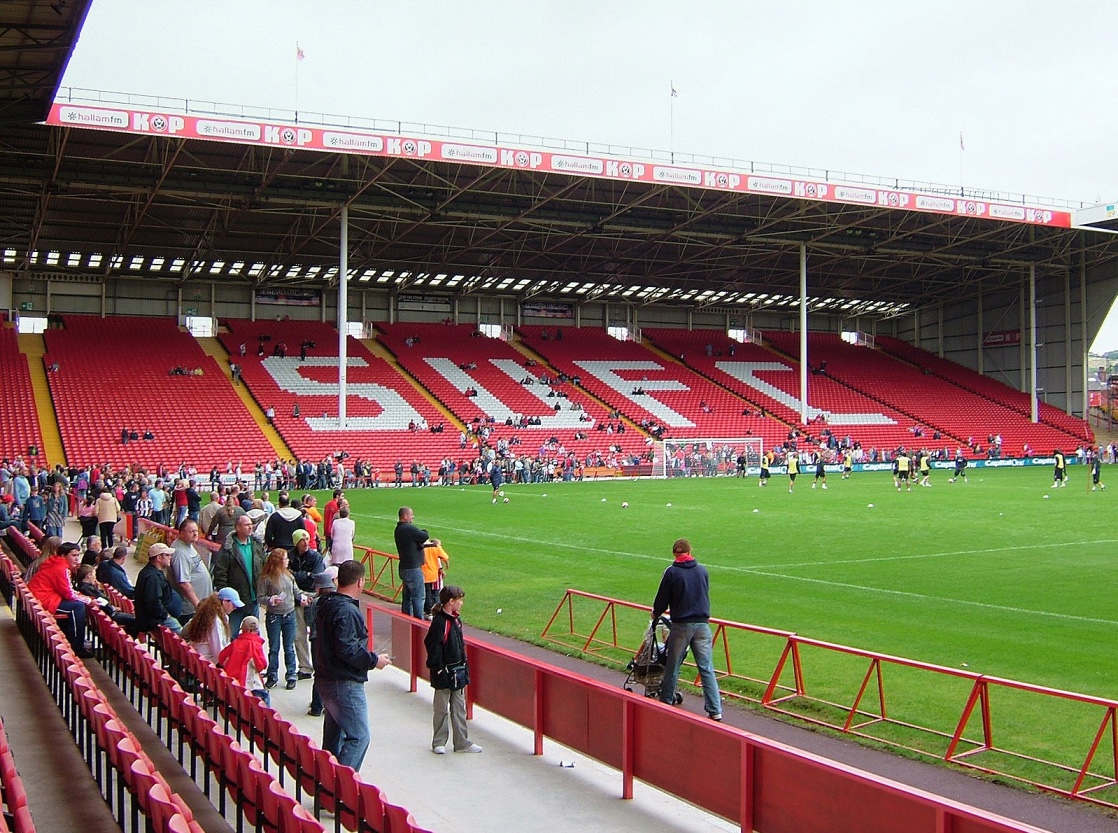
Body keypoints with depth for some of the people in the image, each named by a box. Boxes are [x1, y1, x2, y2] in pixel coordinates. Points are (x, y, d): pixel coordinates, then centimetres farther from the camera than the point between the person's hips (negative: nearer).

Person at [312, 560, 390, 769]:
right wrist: (374, 660, -13)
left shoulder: (325, 605, 10)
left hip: (325, 679, 10)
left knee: (334, 733, 19)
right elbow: (347, 649, -27)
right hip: (345, 684, -10)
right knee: (358, 736, -8)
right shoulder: (347, 611, -21)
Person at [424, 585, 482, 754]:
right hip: (444, 674, -8)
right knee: (441, 710, 5)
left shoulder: (456, 620, 9)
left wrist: (464, 669, 16)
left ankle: (462, 742, 18)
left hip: (458, 673, 8)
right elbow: (434, 649, -18)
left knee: (459, 708, 12)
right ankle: (438, 743, 16)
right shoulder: (439, 622, -17)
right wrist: (438, 671, -18)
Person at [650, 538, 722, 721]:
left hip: (681, 625, -3)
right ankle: (715, 710, -1)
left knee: (672, 667, 12)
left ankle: (665, 702, 23)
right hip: (702, 624, 3)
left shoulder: (672, 572, -5)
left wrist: (656, 614, 20)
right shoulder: (702, 570, 6)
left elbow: (662, 598, 0)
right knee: (707, 668, 3)